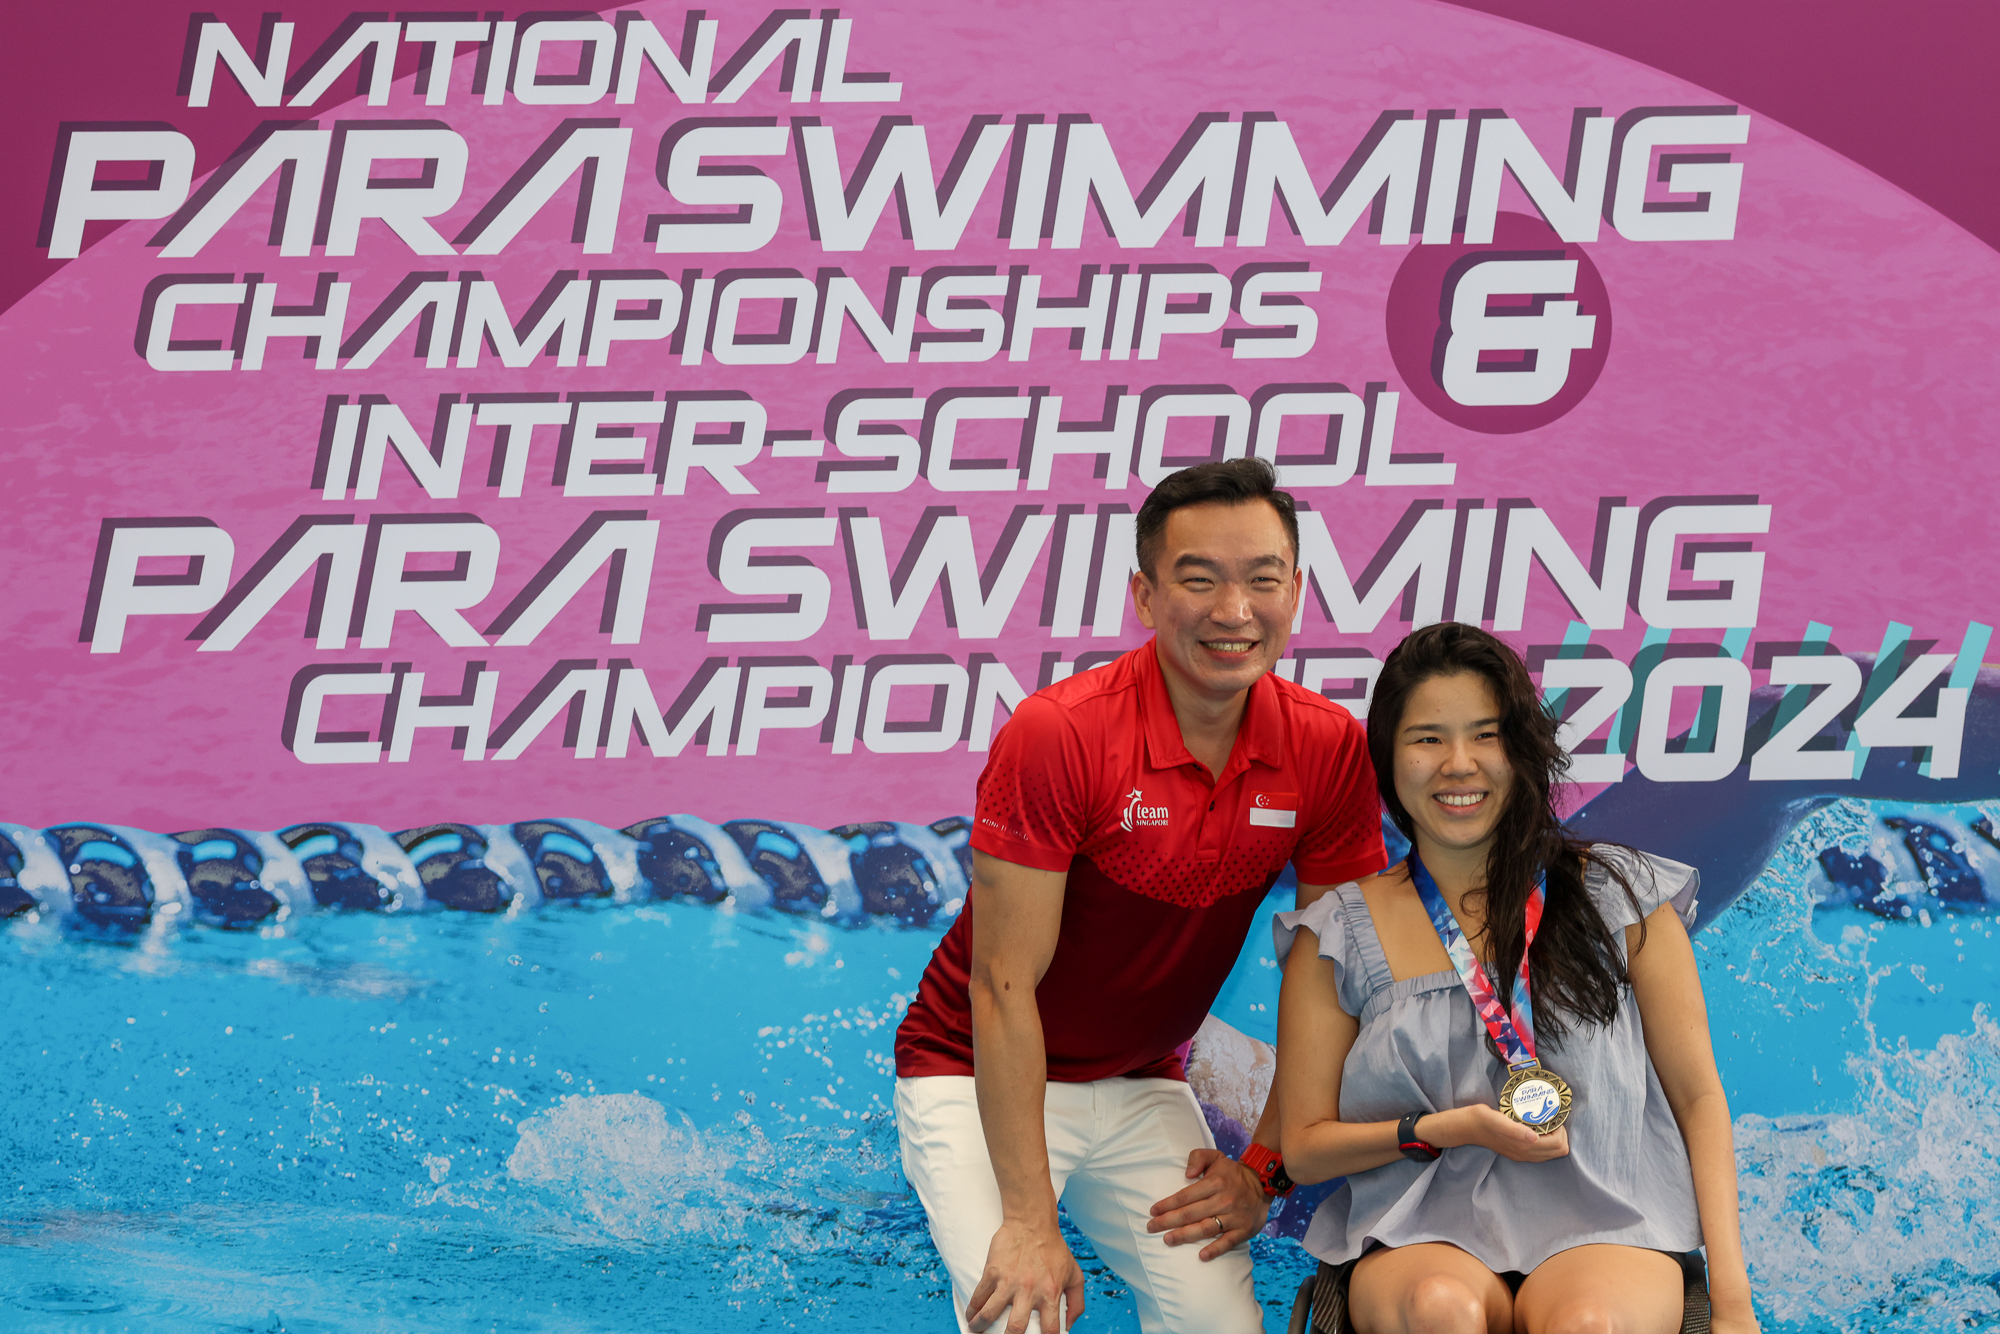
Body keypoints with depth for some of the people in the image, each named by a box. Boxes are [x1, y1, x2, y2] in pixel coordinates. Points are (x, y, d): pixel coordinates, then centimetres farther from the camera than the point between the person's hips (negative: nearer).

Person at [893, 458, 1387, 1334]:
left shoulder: (1329, 752, -10)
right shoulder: (1057, 735, -24)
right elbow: (1004, 986, -23)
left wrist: (1265, 1166, -6)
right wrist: (1028, 1221, -25)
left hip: (1142, 1089, 5)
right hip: (979, 1077, -4)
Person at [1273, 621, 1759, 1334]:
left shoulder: (1616, 898, 9)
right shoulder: (1338, 937, 9)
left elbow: (1698, 1097, 9)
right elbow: (1305, 1148, 10)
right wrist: (1447, 1129, -8)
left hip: (1604, 1224, 0)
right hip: (1425, 1236, 0)